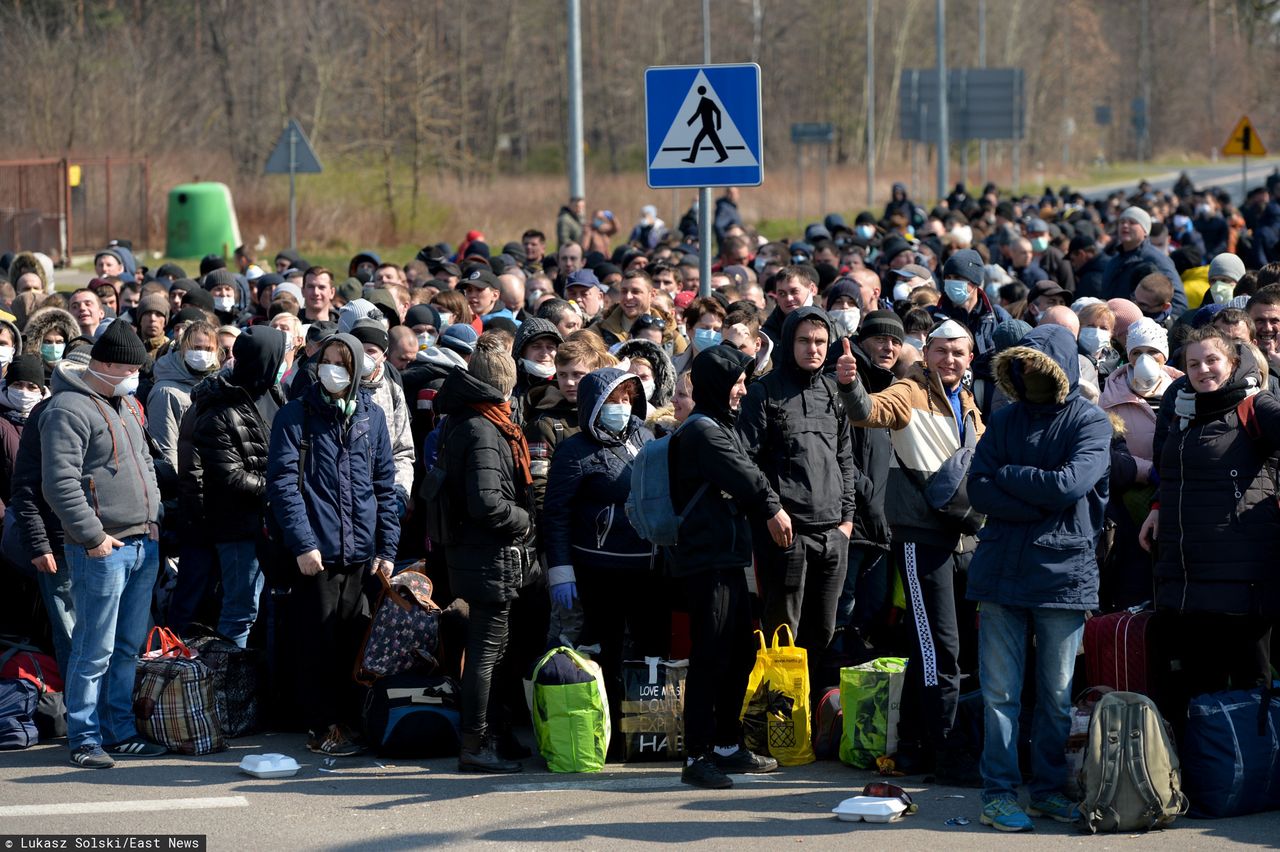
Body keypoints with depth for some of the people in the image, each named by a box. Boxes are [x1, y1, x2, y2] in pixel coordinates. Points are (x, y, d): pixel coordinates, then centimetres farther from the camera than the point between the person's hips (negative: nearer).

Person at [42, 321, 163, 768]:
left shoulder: (126, 405, 17)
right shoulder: (70, 408, -12)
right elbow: (60, 483, -18)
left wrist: (152, 517, 15)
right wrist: (92, 537, -18)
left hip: (143, 545, 9)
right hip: (102, 549, -9)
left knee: (129, 647, 13)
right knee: (95, 651, -5)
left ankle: (119, 731, 21)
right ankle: (84, 739, 1)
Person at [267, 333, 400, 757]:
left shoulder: (372, 417, 11)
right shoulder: (296, 416, 0)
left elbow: (385, 484, 13)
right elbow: (283, 483, -6)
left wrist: (387, 546, 6)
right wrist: (302, 543, -14)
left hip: (362, 550, 4)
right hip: (317, 549, -4)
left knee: (354, 641, 8)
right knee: (319, 642, -1)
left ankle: (349, 721, 17)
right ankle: (323, 727, 5)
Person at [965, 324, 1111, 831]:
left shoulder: (1090, 424, 0)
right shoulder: (1005, 421, 12)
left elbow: (1070, 484, -16)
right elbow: (978, 491, 0)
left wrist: (1005, 476, -5)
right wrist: (1041, 500, -12)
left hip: (1064, 573, -2)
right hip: (1002, 571, 2)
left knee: (1058, 694, 6)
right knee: (1000, 689, 0)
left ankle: (1049, 788, 17)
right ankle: (999, 791, 4)